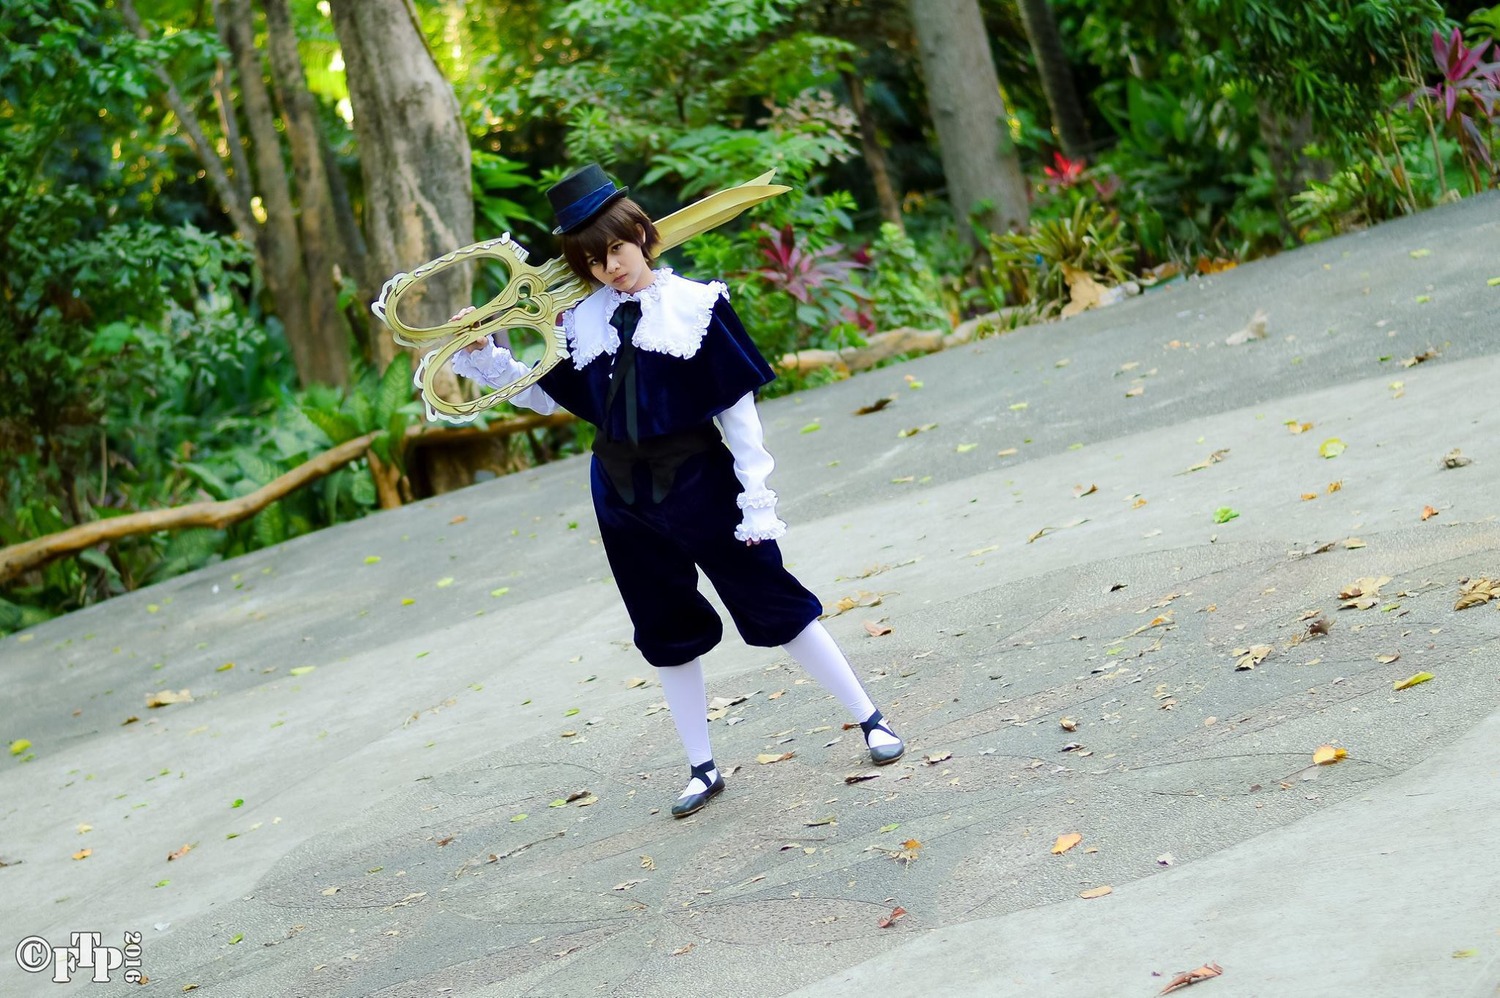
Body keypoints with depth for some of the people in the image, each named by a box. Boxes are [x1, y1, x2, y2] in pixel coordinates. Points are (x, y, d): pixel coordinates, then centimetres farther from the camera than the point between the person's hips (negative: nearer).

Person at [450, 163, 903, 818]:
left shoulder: (696, 306, -9)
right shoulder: (583, 323, 3)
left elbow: (737, 407, -9)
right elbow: (546, 398, 16)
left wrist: (755, 499, -12)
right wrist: (483, 358, 3)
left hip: (698, 481, -4)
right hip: (623, 495, 4)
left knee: (775, 605, 0)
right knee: (666, 633, 12)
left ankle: (870, 720, 13)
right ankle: (703, 769, 25)